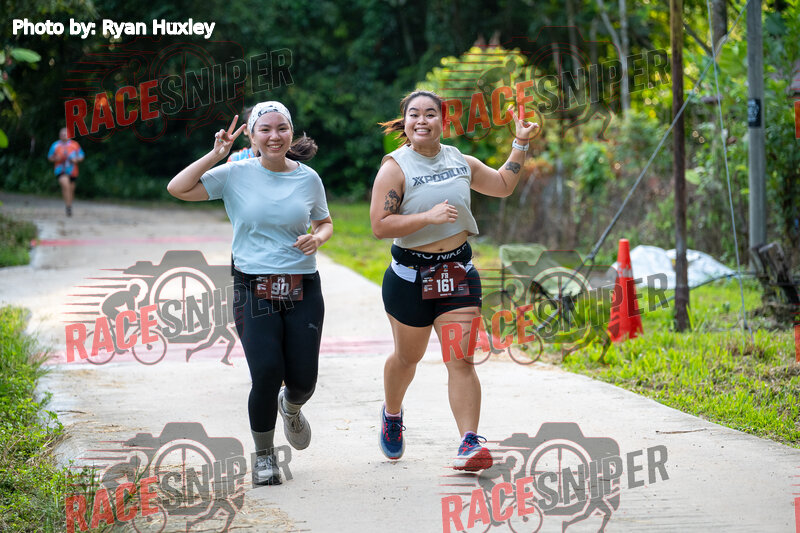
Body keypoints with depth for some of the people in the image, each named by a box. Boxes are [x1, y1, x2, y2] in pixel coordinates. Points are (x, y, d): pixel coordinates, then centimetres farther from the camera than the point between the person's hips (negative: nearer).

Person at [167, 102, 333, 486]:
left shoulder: (308, 178, 4)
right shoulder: (236, 175, -1)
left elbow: (325, 224, 18)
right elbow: (177, 188, -6)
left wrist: (317, 238, -5)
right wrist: (216, 154, -10)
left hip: (303, 291, 2)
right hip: (254, 291, -2)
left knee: (303, 380, 0)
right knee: (266, 375, -14)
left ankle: (291, 407, 41)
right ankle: (263, 455, 12)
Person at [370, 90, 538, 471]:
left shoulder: (460, 162, 7)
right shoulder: (395, 168, -10)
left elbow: (503, 185, 24)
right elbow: (379, 226, -18)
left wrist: (520, 143, 16)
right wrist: (428, 217, -25)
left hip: (458, 272, 3)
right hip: (411, 275, -3)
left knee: (461, 360, -9)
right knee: (407, 357, 15)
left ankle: (470, 442, -14)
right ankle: (392, 414, 45)